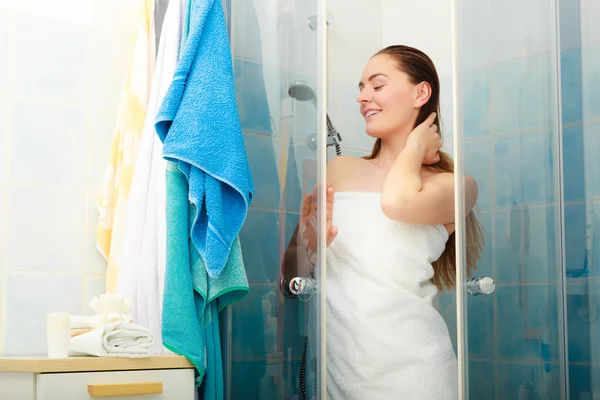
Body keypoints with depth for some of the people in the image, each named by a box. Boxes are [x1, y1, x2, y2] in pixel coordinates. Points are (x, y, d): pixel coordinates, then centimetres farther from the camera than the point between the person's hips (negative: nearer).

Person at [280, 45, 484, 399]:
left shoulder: (455, 186, 1)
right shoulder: (339, 170, 10)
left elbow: (398, 202, -23)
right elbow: (291, 281, 10)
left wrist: (415, 145, -2)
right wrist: (309, 246, -13)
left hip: (407, 369, -3)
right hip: (334, 361, 3)